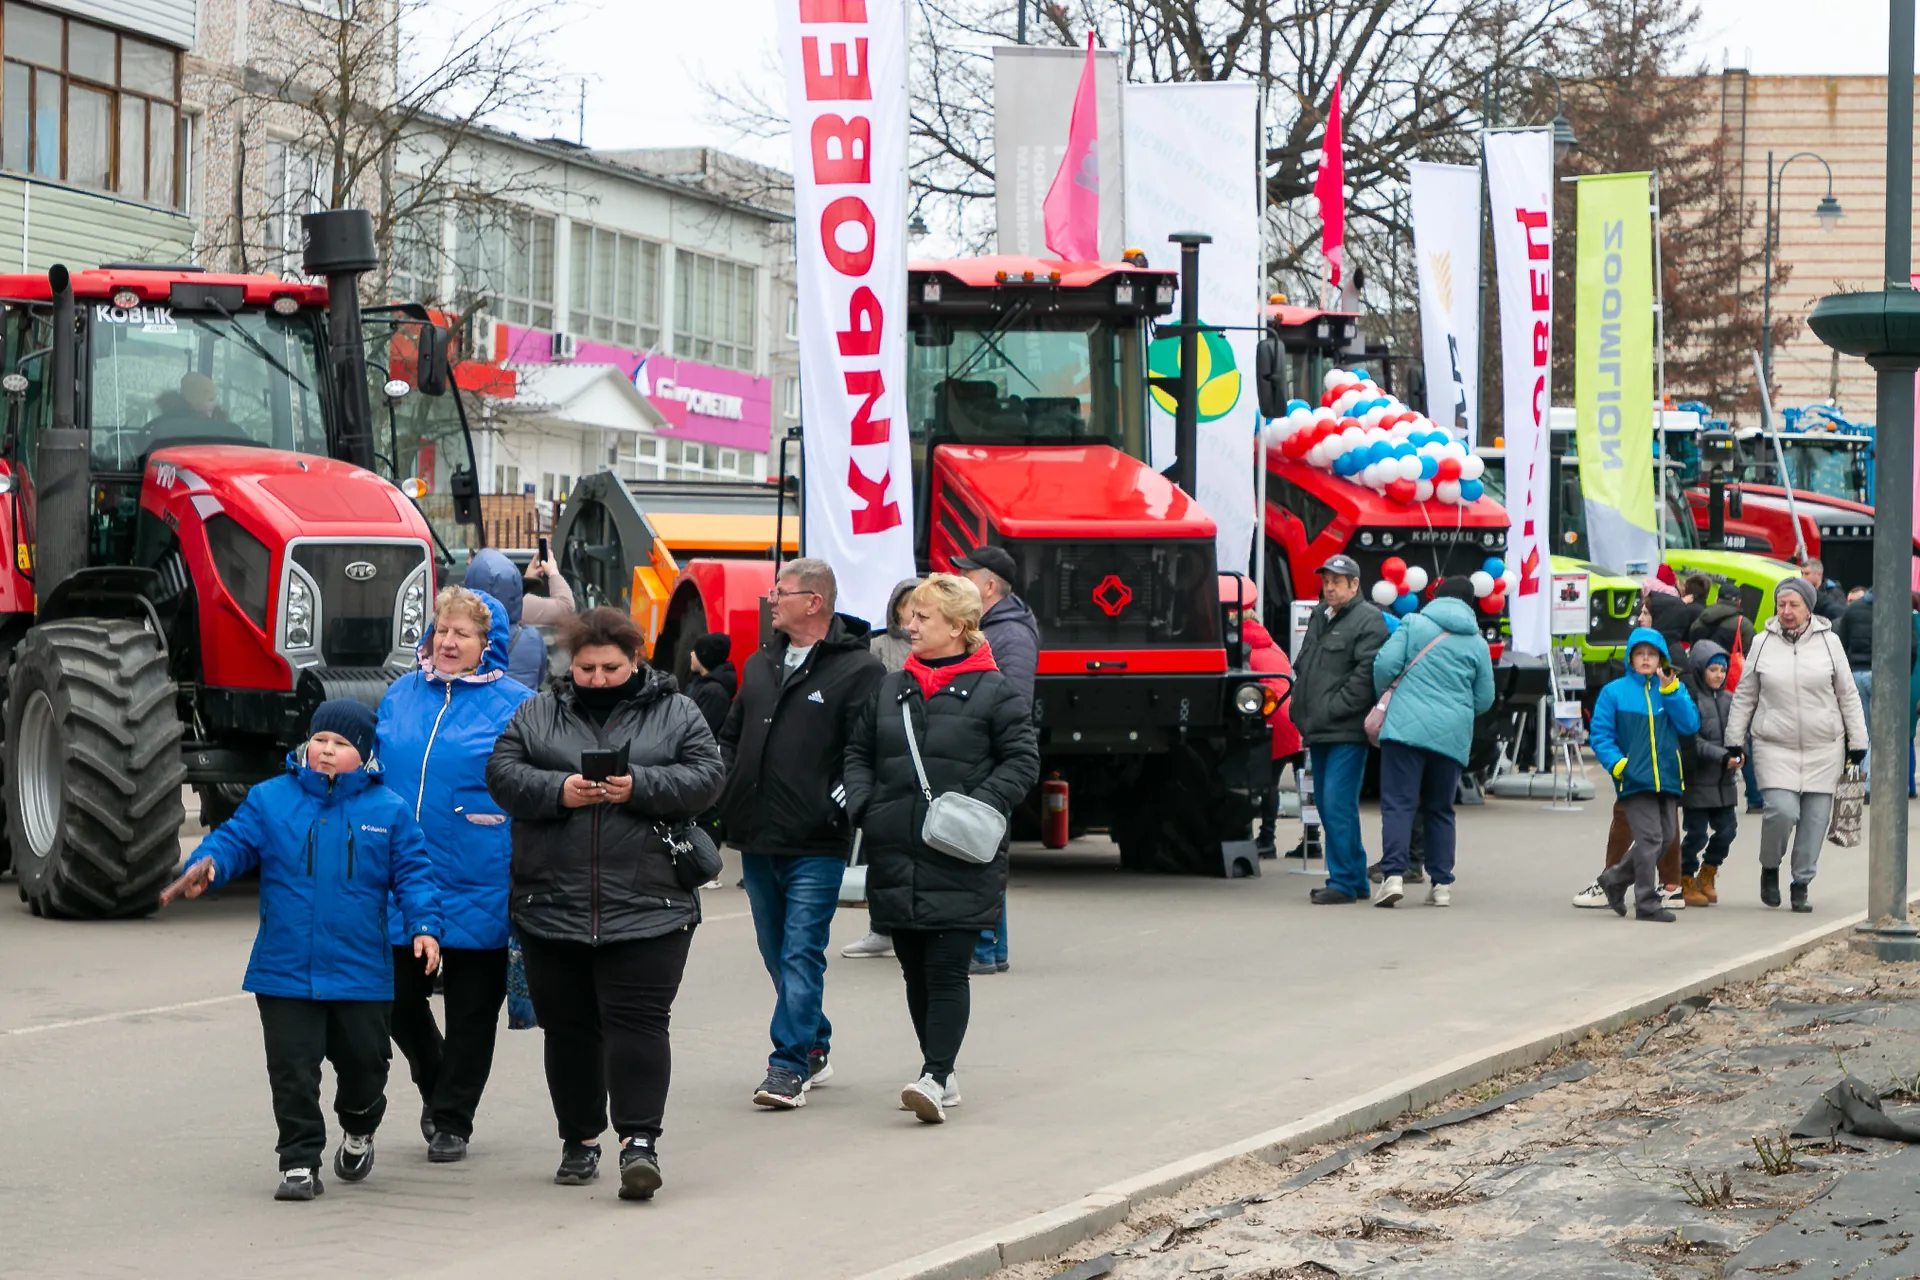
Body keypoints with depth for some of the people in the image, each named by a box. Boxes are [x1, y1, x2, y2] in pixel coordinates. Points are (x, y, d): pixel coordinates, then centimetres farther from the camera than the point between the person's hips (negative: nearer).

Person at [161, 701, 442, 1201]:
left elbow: (412, 872, 2)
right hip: (285, 971, 0)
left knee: (363, 1062, 11)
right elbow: (235, 839, -4)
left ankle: (358, 1131, 41)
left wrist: (425, 925, -11)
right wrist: (207, 864, -25)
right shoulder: (270, 799, 2)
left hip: (360, 972, 0)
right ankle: (300, 1163, 10)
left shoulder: (387, 810, 1)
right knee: (293, 1071, 0)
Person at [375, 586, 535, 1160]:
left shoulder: (513, 705, -3)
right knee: (398, 995, 5)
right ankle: (435, 1085, 30)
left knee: (471, 1008, 4)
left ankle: (451, 1119, 16)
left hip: (478, 888, -4)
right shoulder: (400, 696, 10)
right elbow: (375, 771, 21)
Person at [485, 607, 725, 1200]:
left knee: (637, 1021, -10)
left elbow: (706, 777, -4)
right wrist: (558, 791, -16)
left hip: (647, 904, -3)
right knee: (568, 1027, 9)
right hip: (552, 902, 3)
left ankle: (639, 1140, -12)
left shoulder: (676, 714, 6)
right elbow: (502, 774, 1)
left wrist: (639, 787, -17)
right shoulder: (538, 714, 10)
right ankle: (579, 1139, 21)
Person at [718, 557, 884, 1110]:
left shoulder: (859, 670, -7)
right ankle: (813, 1048, 28)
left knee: (802, 954, -9)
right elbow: (730, 737, 25)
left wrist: (845, 799, -19)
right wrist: (722, 795, 11)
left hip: (815, 846, -8)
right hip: (757, 839, 8)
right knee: (777, 953, 14)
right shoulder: (760, 666, 16)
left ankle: (789, 1065, -8)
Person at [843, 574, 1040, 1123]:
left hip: (959, 866, -6)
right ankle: (939, 1074, 20)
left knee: (947, 971, -9)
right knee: (916, 973, 10)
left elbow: (1022, 762, -3)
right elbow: (859, 753, 18)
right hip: (896, 860, 6)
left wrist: (980, 806, -16)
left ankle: (936, 1077, -14)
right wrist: (862, 805, 2)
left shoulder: (995, 691, -1)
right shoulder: (889, 689, 14)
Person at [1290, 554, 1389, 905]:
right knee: (1327, 805, 11)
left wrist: (1334, 709, -18)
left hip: (1347, 733, -9)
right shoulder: (1319, 618, 19)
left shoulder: (1368, 621, -8)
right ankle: (1355, 880, 19)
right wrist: (1302, 712, 15)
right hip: (1318, 731, 9)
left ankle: (1344, 882, -9)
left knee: (1338, 804, -13)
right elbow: (1302, 668, 27)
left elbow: (1367, 675, -17)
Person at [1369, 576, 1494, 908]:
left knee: (1398, 803, -4)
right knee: (1440, 809, 13)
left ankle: (1394, 875, -18)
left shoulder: (1412, 624, 3)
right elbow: (1484, 700, 12)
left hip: (1406, 727, -3)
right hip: (1452, 735, 3)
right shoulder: (1477, 644, 10)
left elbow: (1385, 664, -6)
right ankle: (1441, 884, 11)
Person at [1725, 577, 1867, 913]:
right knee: (1782, 810, -16)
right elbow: (1744, 697, 10)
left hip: (1823, 748, 1)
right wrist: (1734, 741, 7)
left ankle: (1802, 883, 16)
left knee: (1815, 818, 2)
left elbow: (1848, 696, 8)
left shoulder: (1828, 641, 2)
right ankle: (1770, 868, 10)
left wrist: (1857, 741, 6)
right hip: (1774, 747, -1)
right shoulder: (1763, 644, 2)